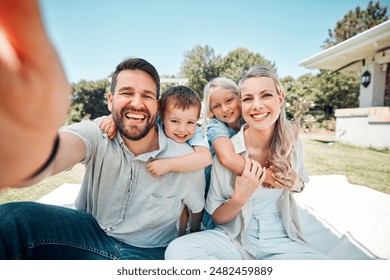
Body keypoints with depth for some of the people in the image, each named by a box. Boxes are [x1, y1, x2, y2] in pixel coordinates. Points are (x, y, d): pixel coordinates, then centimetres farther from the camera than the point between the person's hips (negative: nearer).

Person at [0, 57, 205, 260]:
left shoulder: (185, 159, -17)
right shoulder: (96, 135, -17)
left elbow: (198, 211, 2)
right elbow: (60, 147, -42)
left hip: (148, 251, 2)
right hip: (93, 234, -1)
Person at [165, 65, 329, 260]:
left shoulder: (292, 143, -5)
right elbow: (216, 218, -5)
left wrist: (296, 184, -6)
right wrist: (239, 198, -25)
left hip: (282, 242, 2)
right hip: (234, 240, -1)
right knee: (177, 250, -28)